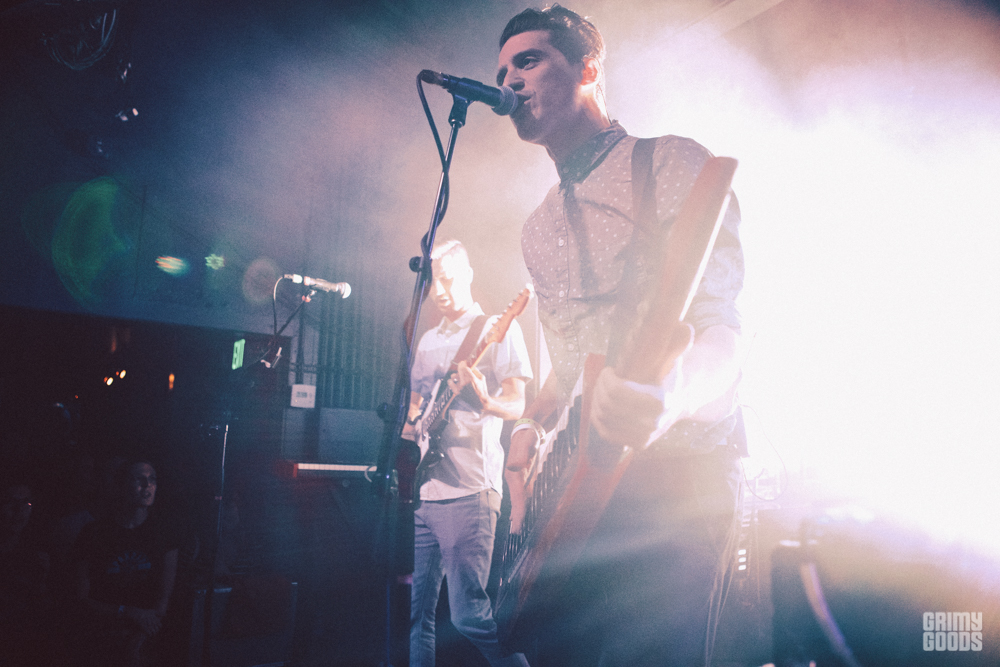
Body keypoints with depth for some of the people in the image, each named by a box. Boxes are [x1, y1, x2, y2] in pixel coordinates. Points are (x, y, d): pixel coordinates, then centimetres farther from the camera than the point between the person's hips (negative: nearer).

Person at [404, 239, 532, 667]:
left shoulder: (499, 331, 1)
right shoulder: (426, 341, 20)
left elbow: (516, 406, -5)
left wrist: (486, 401, -27)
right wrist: (409, 424, 3)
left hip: (468, 491, -6)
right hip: (421, 489, 7)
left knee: (467, 612, -10)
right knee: (416, 608, 10)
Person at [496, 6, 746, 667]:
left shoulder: (668, 162, -3)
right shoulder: (540, 227, 20)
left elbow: (722, 327, -15)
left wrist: (672, 396, -37)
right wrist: (535, 424, 6)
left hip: (677, 474, -6)